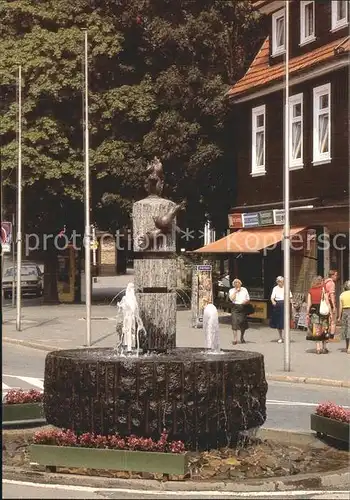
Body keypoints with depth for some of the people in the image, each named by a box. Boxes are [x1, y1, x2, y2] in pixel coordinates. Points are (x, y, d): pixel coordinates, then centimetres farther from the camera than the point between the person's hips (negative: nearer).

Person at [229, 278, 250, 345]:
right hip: (235, 308, -2)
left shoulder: (244, 290, 12)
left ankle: (242, 337, 26)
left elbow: (248, 299, 14)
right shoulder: (231, 291, 5)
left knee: (243, 323, 5)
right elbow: (231, 298, -12)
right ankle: (235, 339, -13)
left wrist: (246, 301, -8)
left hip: (243, 307, 2)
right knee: (235, 322, -12)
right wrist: (236, 291, -9)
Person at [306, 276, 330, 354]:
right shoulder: (323, 289, -2)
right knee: (323, 330, 8)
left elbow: (309, 303, 3)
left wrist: (308, 313, 7)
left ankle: (318, 348, 4)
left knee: (316, 330, 7)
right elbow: (327, 301, -5)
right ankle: (323, 348, 8)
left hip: (313, 310, 2)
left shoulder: (310, 291, 5)